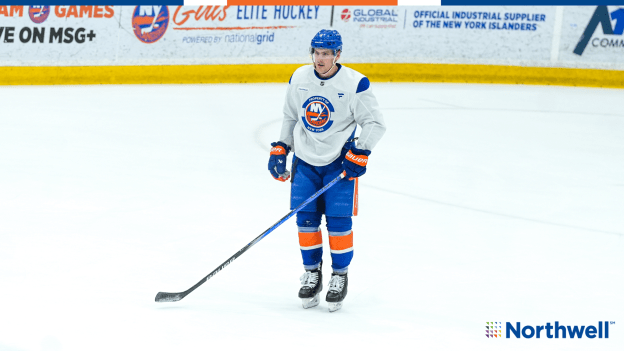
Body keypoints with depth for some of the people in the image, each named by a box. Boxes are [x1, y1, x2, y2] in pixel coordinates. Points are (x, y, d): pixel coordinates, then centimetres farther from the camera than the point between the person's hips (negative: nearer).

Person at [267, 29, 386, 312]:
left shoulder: (354, 84, -15)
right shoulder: (299, 78, -1)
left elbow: (375, 123, -9)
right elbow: (290, 116, 14)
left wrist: (359, 154, -18)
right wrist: (280, 149, 8)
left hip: (340, 161, -3)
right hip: (305, 160, 4)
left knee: (339, 220, -6)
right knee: (306, 218, 1)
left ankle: (339, 276, 9)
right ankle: (312, 273, 17)